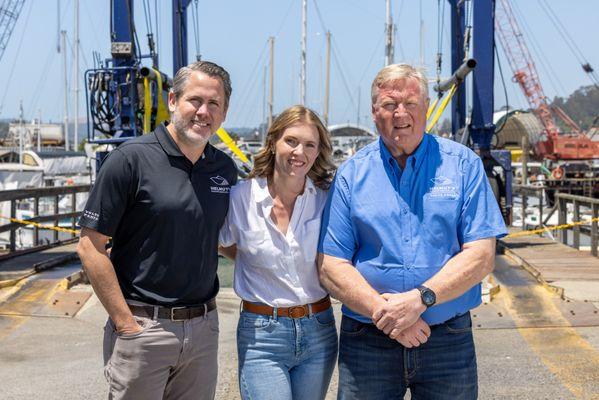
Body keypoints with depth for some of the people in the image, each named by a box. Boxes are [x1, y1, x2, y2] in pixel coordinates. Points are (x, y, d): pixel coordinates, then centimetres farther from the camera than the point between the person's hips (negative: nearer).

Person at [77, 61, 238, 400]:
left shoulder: (225, 168, 6)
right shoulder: (131, 159, -10)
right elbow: (91, 247, -11)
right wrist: (126, 324, -13)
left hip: (204, 326, 5)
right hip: (143, 326, -5)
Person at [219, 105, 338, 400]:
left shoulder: (327, 199, -3)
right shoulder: (241, 196, -7)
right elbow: (225, 246, 12)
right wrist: (263, 263, 4)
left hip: (319, 331, 3)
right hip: (261, 335, -2)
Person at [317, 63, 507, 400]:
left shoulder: (462, 164, 1)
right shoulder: (351, 174, 2)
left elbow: (481, 256, -6)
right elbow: (330, 265, -3)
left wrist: (420, 299, -18)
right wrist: (385, 312, -15)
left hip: (448, 341, 0)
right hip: (366, 344, 0)